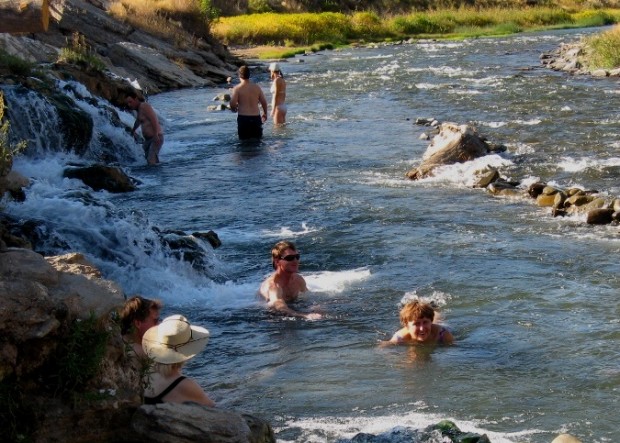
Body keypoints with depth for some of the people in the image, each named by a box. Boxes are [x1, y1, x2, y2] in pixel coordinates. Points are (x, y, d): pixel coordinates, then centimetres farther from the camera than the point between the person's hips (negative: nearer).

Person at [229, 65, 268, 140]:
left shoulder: (237, 88, -8)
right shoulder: (257, 87, 4)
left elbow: (233, 104, -14)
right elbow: (264, 102, 7)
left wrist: (234, 109, 10)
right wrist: (265, 113, 23)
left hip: (243, 118, -3)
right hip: (256, 117, 3)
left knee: (244, 140, 4)